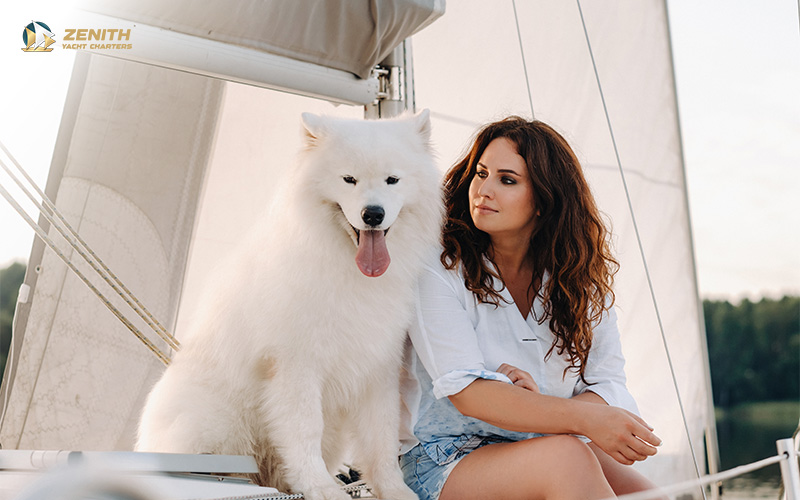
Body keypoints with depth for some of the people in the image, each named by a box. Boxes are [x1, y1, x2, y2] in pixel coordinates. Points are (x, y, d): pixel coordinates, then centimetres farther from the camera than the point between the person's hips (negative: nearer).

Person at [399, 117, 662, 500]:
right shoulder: (438, 268, -10)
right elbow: (466, 391, -20)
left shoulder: (580, 277, 5)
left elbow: (610, 386, 0)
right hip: (446, 463, -4)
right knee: (565, 456, -32)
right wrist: (585, 418, -29)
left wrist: (546, 409, -22)